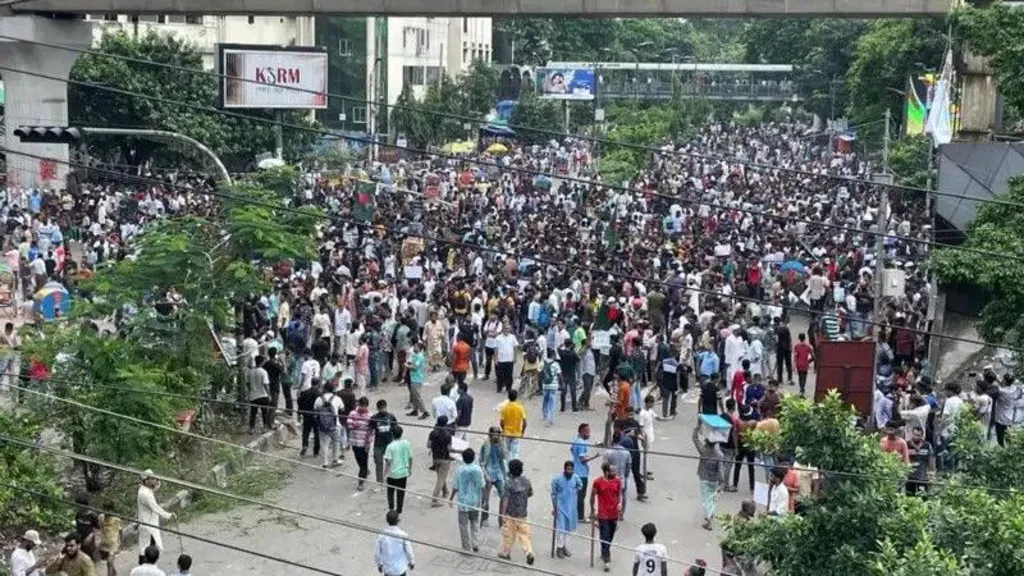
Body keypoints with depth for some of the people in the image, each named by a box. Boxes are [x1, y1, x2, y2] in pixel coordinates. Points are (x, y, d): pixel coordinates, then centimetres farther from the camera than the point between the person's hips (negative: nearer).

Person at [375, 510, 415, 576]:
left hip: (387, 569, 2)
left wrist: (379, 564, 14)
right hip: (401, 568, -2)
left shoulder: (381, 535, -13)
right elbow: (409, 551, -8)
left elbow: (378, 552, -3)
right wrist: (412, 562, 10)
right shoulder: (403, 534, -18)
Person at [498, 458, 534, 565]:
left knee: (508, 534, 11)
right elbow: (530, 494, 12)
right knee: (524, 534, 8)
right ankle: (529, 553, -7)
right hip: (522, 513, 4)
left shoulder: (509, 483, -19)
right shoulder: (526, 481, -2)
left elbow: (506, 499, -18)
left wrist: (503, 514, -14)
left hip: (511, 514, -4)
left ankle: (505, 553, 25)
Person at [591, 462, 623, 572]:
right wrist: (592, 511, 7)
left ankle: (605, 554, 37)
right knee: (604, 537, -5)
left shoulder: (617, 480, -4)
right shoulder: (598, 482, -13)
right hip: (603, 515, -4)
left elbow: (620, 493, 9)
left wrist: (620, 503, -7)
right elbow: (593, 496, 0)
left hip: (614, 514, 4)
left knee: (610, 537, 16)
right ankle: (607, 560, -1)